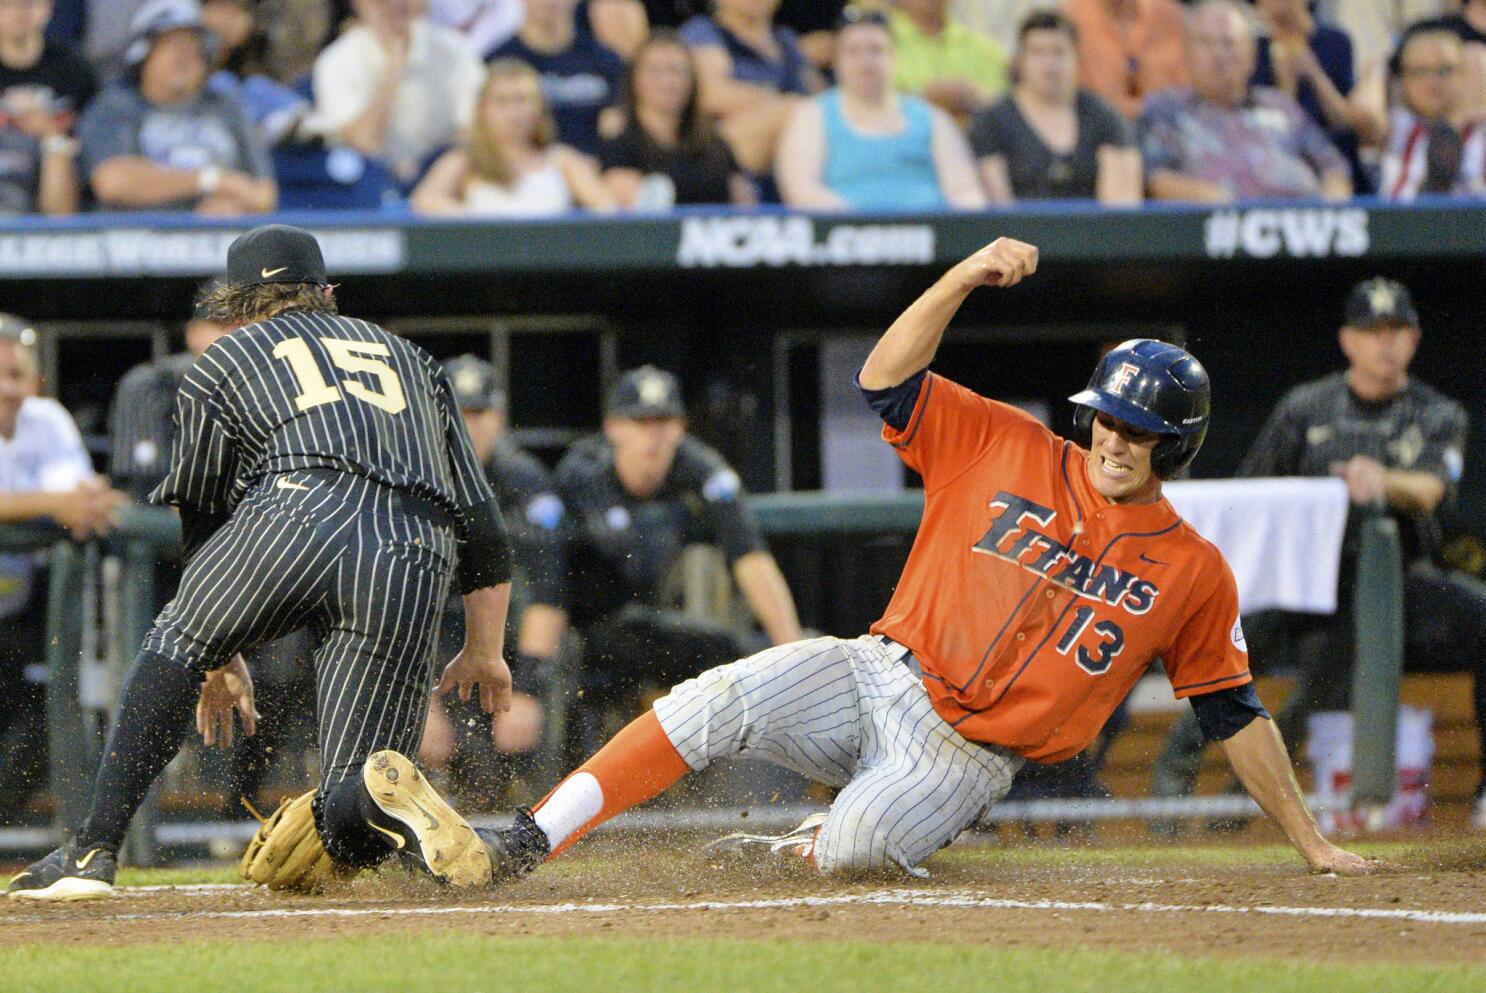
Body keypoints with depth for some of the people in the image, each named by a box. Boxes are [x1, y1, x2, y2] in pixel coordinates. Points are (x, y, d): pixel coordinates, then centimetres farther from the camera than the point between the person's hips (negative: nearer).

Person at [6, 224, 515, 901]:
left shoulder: (225, 362, 29)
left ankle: (92, 853, 13)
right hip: (414, 567, 2)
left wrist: (217, 662, 42)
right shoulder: (410, 359, 37)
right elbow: (481, 520, 30)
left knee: (176, 649, 24)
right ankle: (387, 797, -29)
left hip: (296, 517, -2)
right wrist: (485, 655, 35)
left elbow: (203, 520, 32)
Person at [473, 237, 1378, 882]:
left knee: (860, 844, -32)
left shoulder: (1194, 572, 3)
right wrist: (965, 278, -15)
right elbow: (886, 382, -2)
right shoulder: (1008, 449, 5)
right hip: (883, 677, 2)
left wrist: (1312, 844, 8)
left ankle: (811, 845, 5)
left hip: (967, 756, -2)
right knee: (723, 701, -25)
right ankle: (530, 844, -21)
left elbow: (1235, 712, 8)